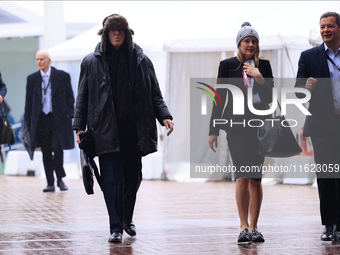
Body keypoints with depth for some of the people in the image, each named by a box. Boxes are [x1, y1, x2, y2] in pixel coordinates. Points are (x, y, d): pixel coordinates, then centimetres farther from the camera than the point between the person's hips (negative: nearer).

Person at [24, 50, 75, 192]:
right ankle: (50, 183, 9)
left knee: (57, 148, -12)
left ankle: (60, 179, 8)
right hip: (41, 119, 3)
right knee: (46, 152, 3)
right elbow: (29, 101, 11)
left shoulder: (63, 76, 2)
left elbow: (70, 97, 5)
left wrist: (69, 115, -4)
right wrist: (28, 121, 6)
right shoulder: (32, 79, 9)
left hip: (58, 118, -3)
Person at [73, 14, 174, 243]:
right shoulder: (92, 62, 4)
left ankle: (127, 218, 33)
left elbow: (154, 94, 9)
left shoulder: (140, 60, 7)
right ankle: (116, 228, -1)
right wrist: (79, 127, 0)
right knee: (111, 180, -7)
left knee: (133, 177, 12)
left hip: (133, 131, 2)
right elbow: (82, 98, 8)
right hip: (106, 131, -2)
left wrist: (164, 116, -7)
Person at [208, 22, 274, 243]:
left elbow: (269, 98, 4)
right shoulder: (228, 65, 4)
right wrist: (213, 131, 3)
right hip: (236, 126, -2)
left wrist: (259, 78, -12)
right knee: (243, 176, -13)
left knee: (255, 179, 3)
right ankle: (244, 227, -9)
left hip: (259, 127, 2)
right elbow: (219, 98, 5)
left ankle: (253, 228, 10)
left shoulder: (264, 66, 8)